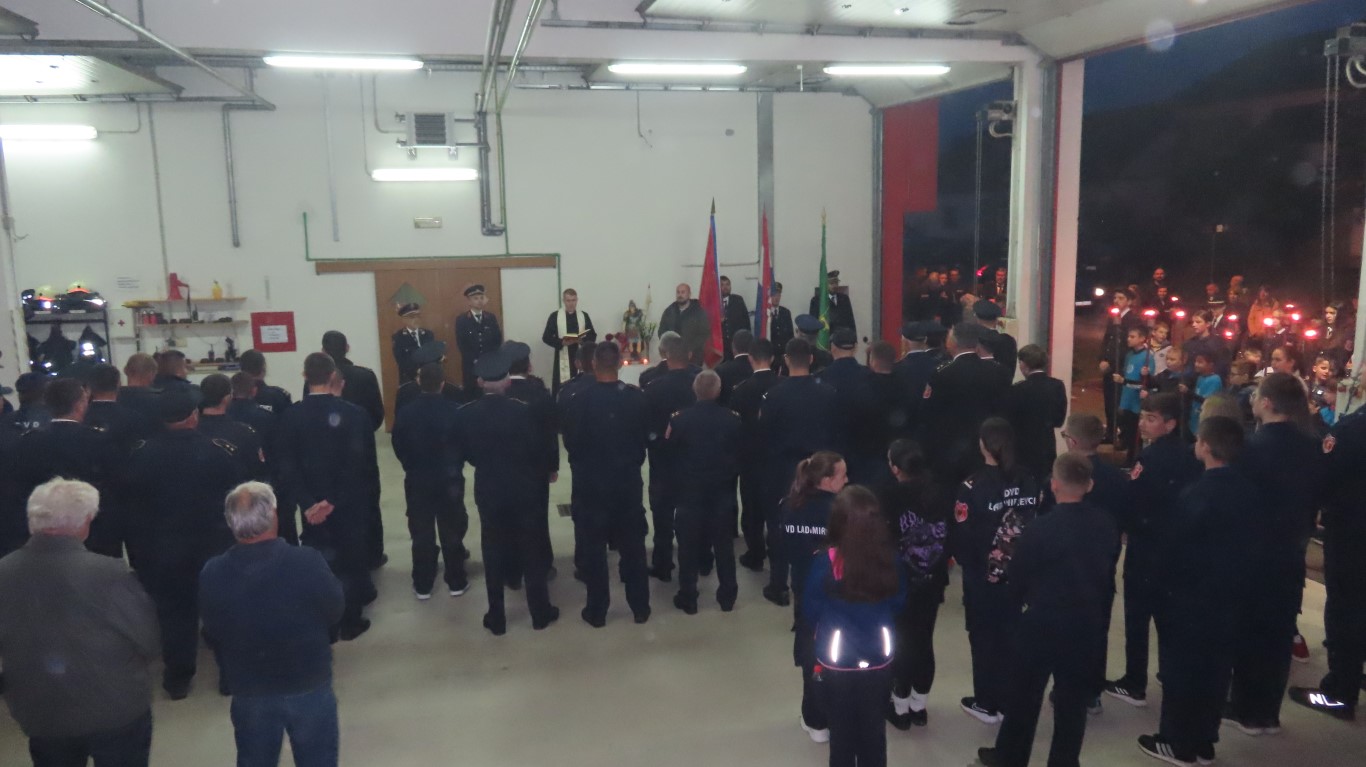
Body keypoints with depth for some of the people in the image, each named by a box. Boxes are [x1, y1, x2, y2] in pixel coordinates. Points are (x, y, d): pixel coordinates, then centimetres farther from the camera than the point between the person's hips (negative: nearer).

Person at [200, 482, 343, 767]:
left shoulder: (211, 573, -16)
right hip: (309, 684, -2)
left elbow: (212, 633, -2)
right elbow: (335, 610, -9)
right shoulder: (307, 562, -24)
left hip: (249, 690, 3)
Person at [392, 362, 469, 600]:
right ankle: (456, 582, 19)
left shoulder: (405, 413, -9)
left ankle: (422, 585, 17)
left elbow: (398, 448, -1)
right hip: (450, 480, -1)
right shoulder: (455, 412, -13)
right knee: (452, 532, 11)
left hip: (417, 480, 1)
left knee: (422, 534, 10)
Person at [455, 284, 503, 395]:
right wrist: (475, 360, -11)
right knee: (472, 394, -2)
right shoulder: (461, 320, 1)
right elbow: (461, 344, -4)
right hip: (471, 364, -2)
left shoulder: (491, 317, 9)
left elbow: (498, 340, 6)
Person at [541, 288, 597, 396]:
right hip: (563, 358, -2)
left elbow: (593, 335, 8)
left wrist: (582, 340, -13)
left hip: (581, 358, 2)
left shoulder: (584, 316, 7)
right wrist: (562, 342, -16)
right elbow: (546, 337, -1)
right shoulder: (555, 316, 1)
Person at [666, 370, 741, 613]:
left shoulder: (680, 418, -13)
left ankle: (688, 598, 15)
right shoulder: (733, 418, -10)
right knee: (724, 543, 13)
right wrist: (732, 475, 9)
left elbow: (668, 450, -5)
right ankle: (727, 597, 20)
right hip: (723, 489, 1)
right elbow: (741, 452, -4)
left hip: (690, 489, -1)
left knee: (688, 544, 10)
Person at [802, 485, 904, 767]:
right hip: (878, 658, 2)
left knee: (842, 728, 18)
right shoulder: (889, 560, -15)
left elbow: (810, 610, -9)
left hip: (837, 660, -2)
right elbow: (898, 602, 2)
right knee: (873, 726, 20)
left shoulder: (826, 561, -22)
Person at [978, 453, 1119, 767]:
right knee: (1073, 700, 15)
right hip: (1088, 624, 4)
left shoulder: (1040, 528, -20)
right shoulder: (1107, 525, -6)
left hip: (1041, 623, -3)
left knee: (1024, 696, 13)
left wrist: (1020, 603, 12)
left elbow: (1018, 577, -8)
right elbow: (1109, 572, 4)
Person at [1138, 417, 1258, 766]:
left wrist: (1168, 582, -1)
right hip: (1229, 591, 7)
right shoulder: (1248, 489, 1)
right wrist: (1236, 578, 17)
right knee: (1215, 666, 14)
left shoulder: (1199, 493, -20)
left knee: (1180, 665, 4)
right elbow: (1255, 536, 9)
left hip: (1193, 593, -7)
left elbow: (1178, 542, -16)